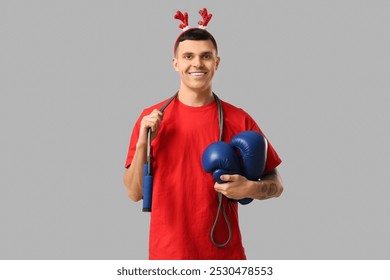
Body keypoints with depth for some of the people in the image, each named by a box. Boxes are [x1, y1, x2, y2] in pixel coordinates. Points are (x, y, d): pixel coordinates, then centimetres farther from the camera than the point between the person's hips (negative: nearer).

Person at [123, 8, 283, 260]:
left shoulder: (239, 120, -5)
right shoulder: (151, 118, -3)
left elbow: (276, 185, 2)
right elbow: (135, 193, -2)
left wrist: (251, 188, -18)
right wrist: (142, 144, -15)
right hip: (167, 253, 0)